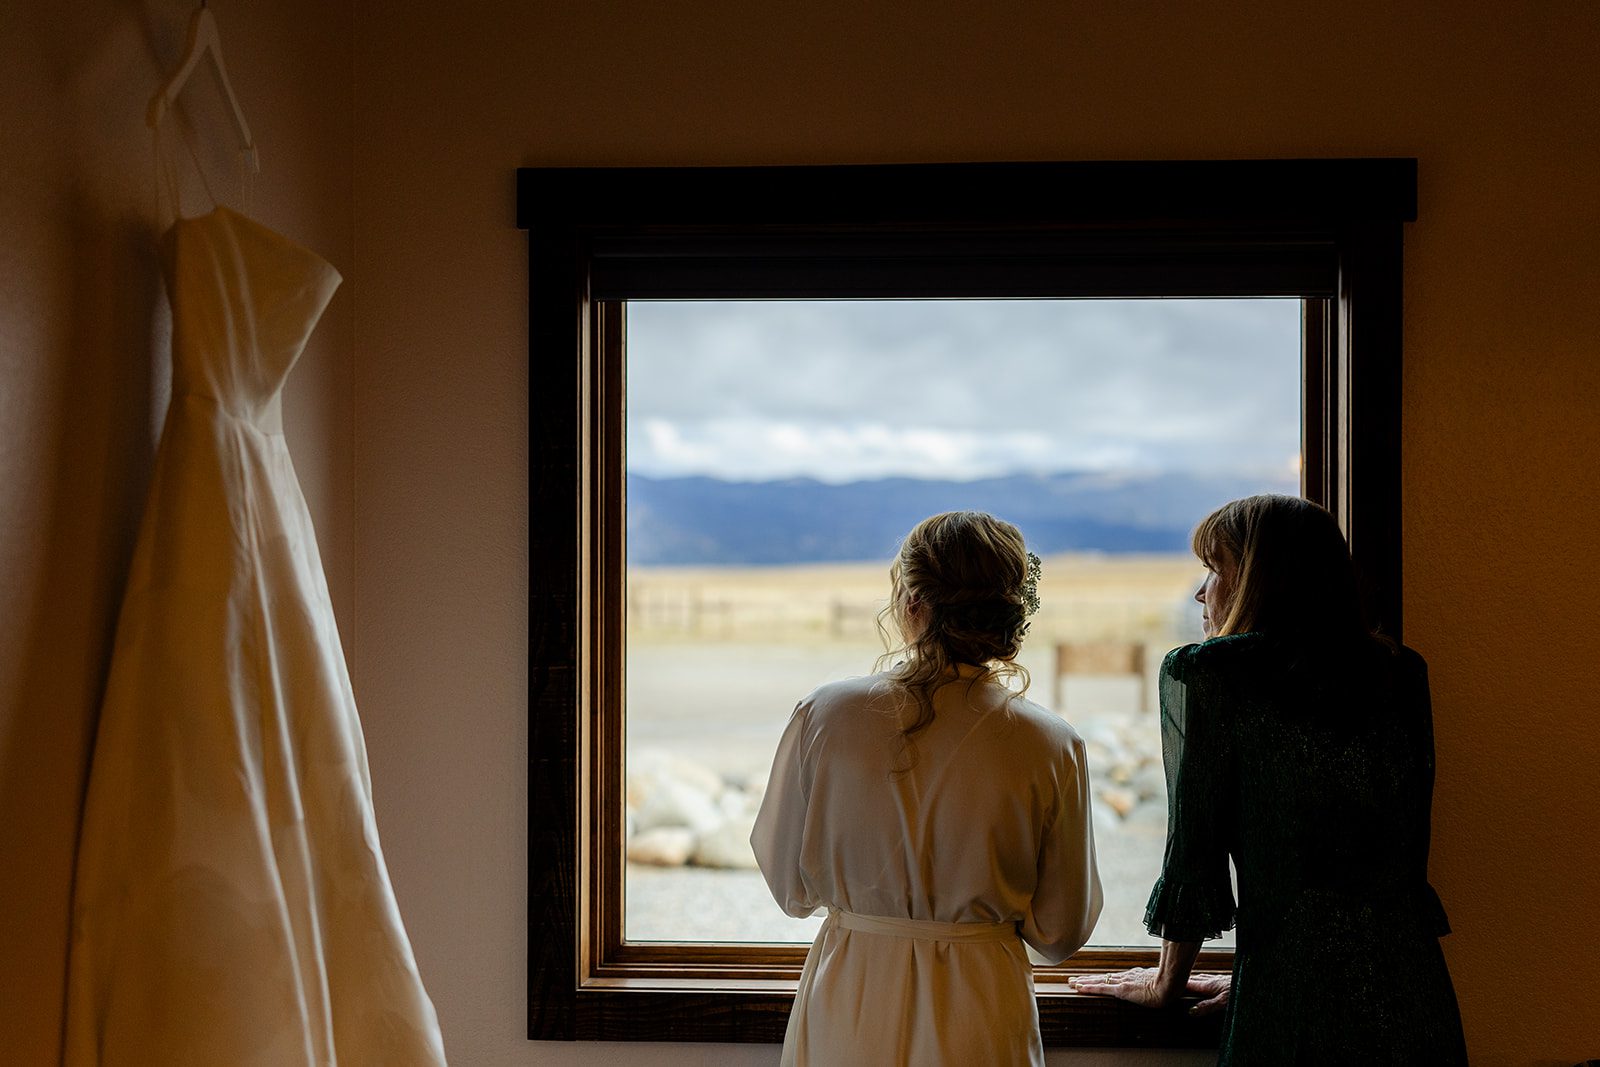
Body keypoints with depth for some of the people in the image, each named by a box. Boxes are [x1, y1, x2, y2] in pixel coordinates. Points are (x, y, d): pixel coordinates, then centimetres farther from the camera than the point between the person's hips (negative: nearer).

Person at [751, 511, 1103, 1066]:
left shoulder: (822, 716, -13)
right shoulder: (1051, 746, -13)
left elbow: (790, 888, -2)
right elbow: (1060, 933, -4)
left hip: (847, 1013, 0)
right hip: (980, 1017, 0)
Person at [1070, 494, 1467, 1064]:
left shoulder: (1205, 672, -5)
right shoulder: (1401, 673, 10)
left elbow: (1194, 849, -1)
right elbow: (1404, 852, 15)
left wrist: (1166, 981, 14)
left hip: (1304, 1014, -5)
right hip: (1414, 991, 5)